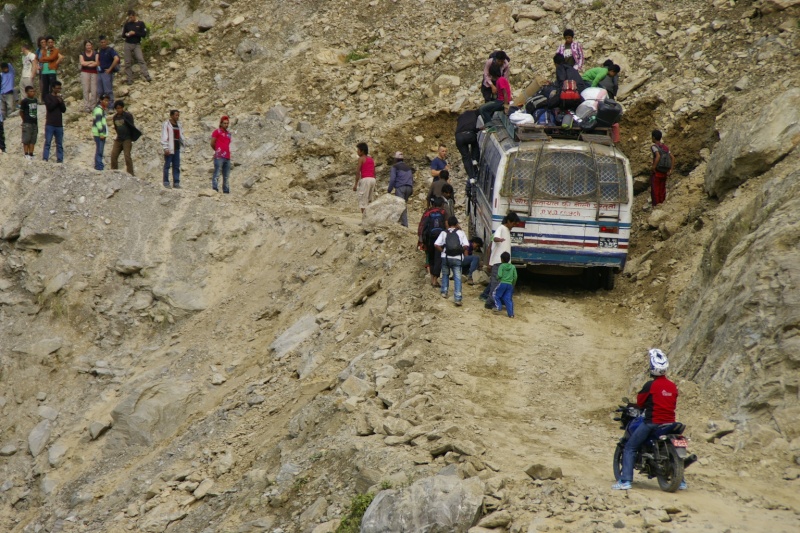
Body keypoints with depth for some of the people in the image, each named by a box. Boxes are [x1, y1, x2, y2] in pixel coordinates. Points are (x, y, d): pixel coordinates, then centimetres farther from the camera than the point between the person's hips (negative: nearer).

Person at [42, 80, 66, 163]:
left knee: (59, 144, 5)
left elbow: (64, 110, 7)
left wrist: (61, 102, -9)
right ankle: (45, 159, -7)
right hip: (50, 124, -5)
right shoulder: (48, 97, 3)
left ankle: (60, 159, 8)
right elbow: (49, 107, -12)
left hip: (59, 124, 5)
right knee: (47, 143, -7)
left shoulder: (60, 98, 16)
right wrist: (57, 101, -12)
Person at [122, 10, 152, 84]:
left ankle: (147, 77, -27)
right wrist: (126, 34, -8)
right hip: (128, 45, 3)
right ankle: (130, 80, 1)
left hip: (137, 45, -3)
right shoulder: (127, 24, 11)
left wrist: (135, 33, -14)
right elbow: (123, 35, 15)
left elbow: (144, 34, -4)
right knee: (128, 62, -1)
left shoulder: (140, 24, 2)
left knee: (141, 59, -18)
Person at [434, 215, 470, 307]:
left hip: (446, 257, 1)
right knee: (457, 278, -1)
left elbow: (436, 245, -7)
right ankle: (458, 299, -9)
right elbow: (466, 246, -9)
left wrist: (442, 251, 8)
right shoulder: (460, 233, 0)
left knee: (445, 275, 26)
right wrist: (461, 250, 11)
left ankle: (444, 292, 30)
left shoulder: (444, 233, 2)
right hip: (457, 258, -1)